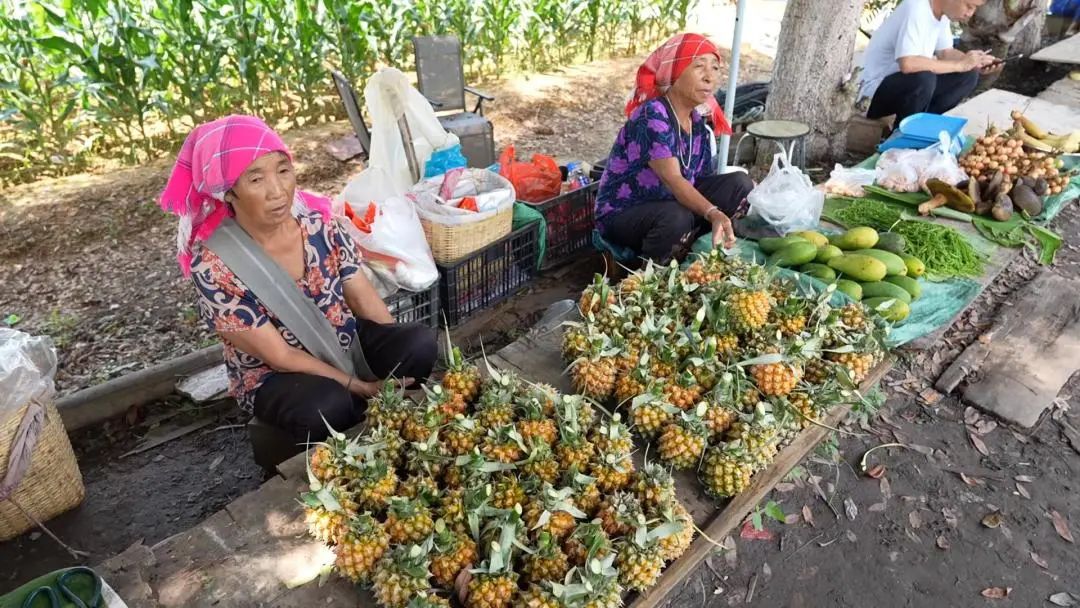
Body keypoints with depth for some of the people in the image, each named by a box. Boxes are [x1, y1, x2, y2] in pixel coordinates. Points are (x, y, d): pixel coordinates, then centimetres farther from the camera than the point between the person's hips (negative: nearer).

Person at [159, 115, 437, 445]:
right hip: (274, 377, -4)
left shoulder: (318, 222, -11)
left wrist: (400, 352, -15)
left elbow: (364, 297, -5)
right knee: (327, 405, -36)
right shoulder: (212, 266, -23)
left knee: (421, 342, -23)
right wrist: (364, 387, -24)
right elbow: (281, 357, -21)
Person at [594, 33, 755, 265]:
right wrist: (714, 214, -49)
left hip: (671, 204, 8)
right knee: (677, 218, -38)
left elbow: (702, 179, 0)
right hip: (622, 214, -8)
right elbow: (672, 179, -36)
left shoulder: (697, 122, 3)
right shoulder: (652, 115, -24)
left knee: (740, 184, -5)